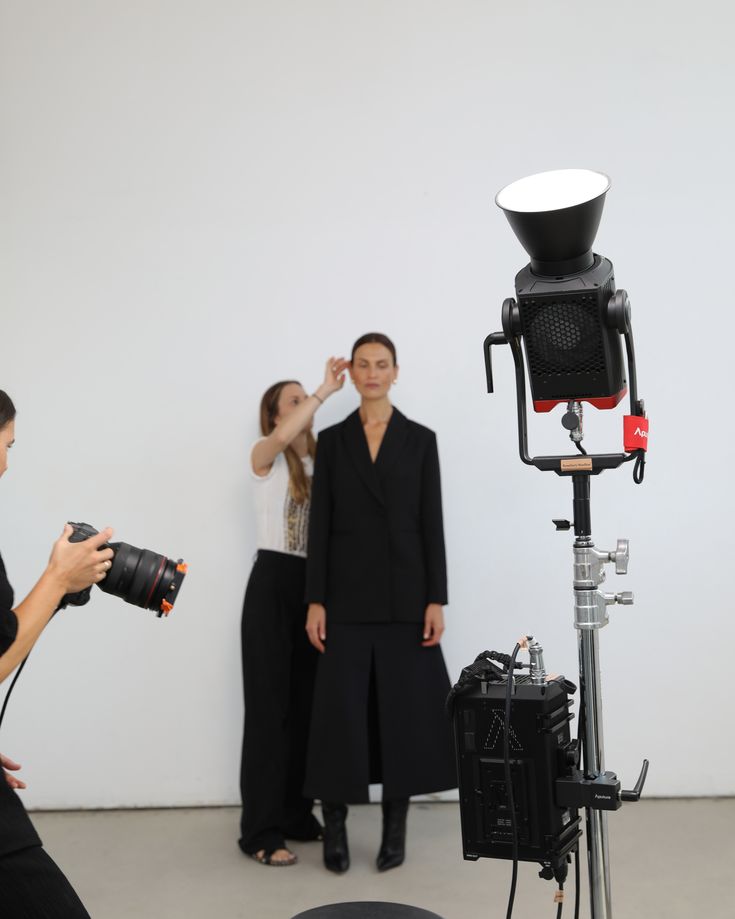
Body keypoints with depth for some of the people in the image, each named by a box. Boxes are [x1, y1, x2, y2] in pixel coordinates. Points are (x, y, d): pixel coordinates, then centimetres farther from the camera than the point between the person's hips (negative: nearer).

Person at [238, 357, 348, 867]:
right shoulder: (265, 457, -1)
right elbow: (285, 436, -26)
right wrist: (326, 390, -22)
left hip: (316, 585, 5)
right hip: (273, 584, -5)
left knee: (306, 704, 9)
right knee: (270, 703, -3)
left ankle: (296, 813, 21)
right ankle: (261, 828, 4)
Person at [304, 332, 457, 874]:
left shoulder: (421, 439, 4)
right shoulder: (332, 440, 5)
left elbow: (432, 522, 0)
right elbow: (321, 524, 2)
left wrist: (436, 599, -6)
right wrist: (315, 601, -4)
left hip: (404, 591, 0)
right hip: (348, 592, 0)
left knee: (404, 705, 4)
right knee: (341, 707, 2)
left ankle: (396, 826, 18)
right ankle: (335, 826, 16)